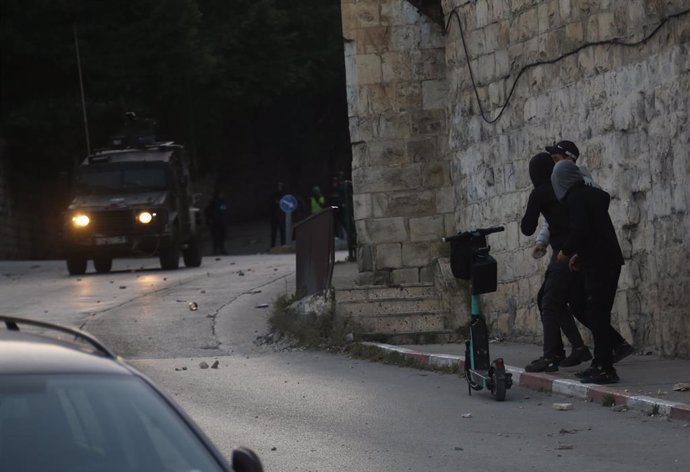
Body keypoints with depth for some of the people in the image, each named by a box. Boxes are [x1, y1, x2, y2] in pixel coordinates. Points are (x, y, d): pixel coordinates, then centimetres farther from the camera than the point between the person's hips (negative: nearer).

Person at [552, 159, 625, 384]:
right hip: (610, 259, 9)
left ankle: (604, 368, -11)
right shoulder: (593, 194, 17)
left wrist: (565, 252, -5)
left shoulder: (575, 198, -10)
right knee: (598, 314, 14)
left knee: (597, 315, -8)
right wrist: (579, 254, 24)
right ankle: (601, 364, 17)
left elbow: (579, 230, -20)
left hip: (598, 264, -9)